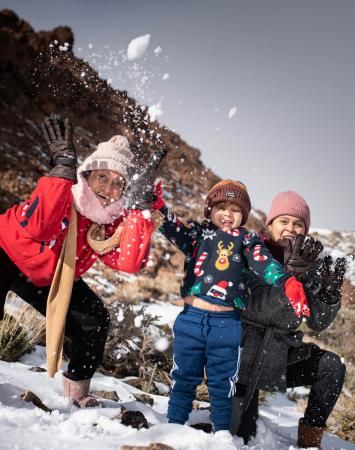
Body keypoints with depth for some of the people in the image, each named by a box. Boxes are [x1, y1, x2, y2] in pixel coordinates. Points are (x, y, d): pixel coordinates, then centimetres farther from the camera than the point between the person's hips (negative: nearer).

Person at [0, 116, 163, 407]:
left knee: (95, 321, -1)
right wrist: (63, 168, -54)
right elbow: (35, 227, -51)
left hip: (51, 278, 6)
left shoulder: (111, 220, -15)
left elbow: (130, 263, -29)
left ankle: (77, 392, 20)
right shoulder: (60, 193, -30)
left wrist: (139, 210, -32)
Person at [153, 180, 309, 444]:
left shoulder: (246, 239, 4)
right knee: (184, 375, 13)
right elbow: (177, 232, -8)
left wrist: (287, 283, -29)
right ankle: (175, 423, 27)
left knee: (222, 380, 10)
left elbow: (264, 262, -10)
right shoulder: (199, 232, 9)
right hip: (191, 317, 1)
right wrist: (161, 210, -26)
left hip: (226, 323, -1)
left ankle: (222, 430, 25)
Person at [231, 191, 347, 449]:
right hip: (247, 351, -5)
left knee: (333, 366, -14)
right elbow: (259, 308, -26)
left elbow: (317, 323, -2)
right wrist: (294, 276, -39)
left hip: (283, 353, 5)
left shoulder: (308, 262, 0)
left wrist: (329, 293, -22)